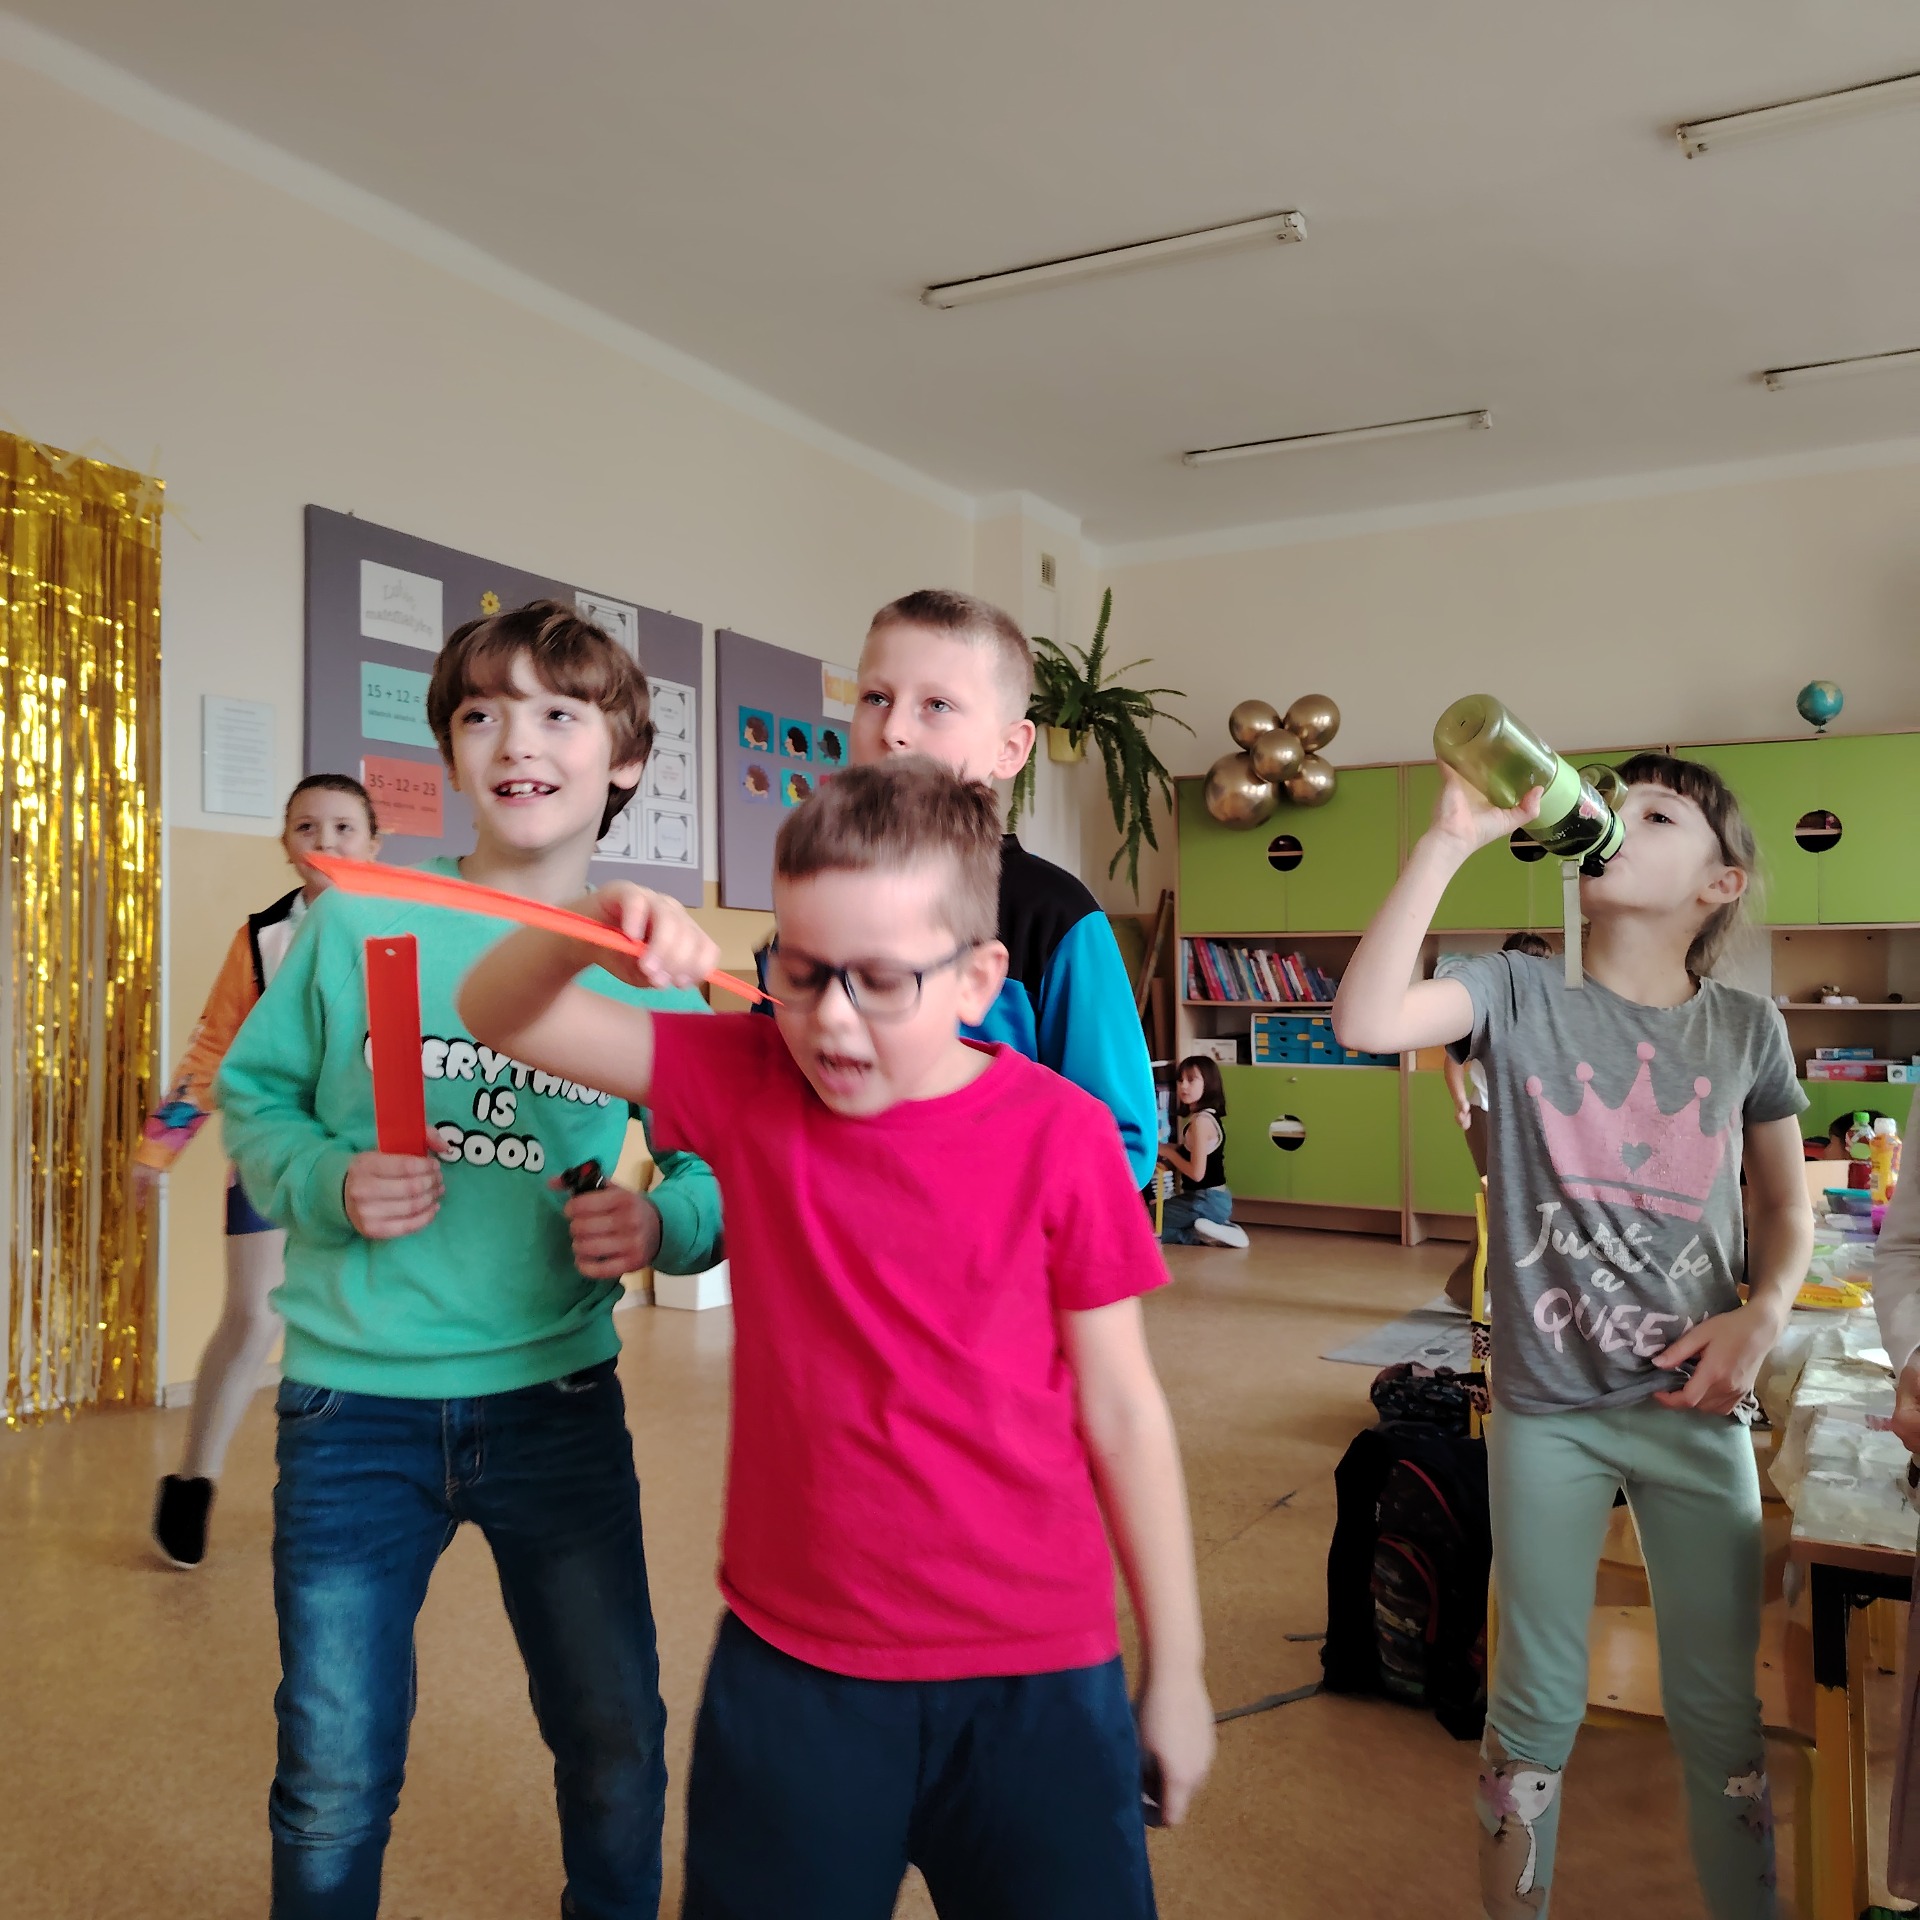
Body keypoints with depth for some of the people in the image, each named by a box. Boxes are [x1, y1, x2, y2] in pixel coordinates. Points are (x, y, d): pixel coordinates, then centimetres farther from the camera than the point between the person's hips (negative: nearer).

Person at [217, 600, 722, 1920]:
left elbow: (721, 1167, 3)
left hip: (560, 1400, 1)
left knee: (617, 1750, 15)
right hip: (356, 1403, 0)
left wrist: (663, 1224, -18)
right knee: (335, 1789, 12)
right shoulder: (357, 923, -5)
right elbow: (253, 1096, 4)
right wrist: (329, 1184, -15)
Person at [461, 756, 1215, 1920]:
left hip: (1033, 1679, -2)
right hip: (790, 1661, 2)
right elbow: (502, 1020, -2)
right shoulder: (746, 1086, -5)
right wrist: (595, 924, -24)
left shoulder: (1059, 1135, -12)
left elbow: (1120, 1407, -5)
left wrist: (1177, 1669, 3)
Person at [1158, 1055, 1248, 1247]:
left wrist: (1168, 1152, -10)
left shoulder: (1201, 1120, -20)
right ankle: (1211, 1230, 10)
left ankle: (1202, 1235, -6)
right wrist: (1173, 1148, 1)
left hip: (1207, 1202, -10)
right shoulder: (1206, 1116, 10)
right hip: (1214, 1199, 10)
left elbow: (1197, 1172, -22)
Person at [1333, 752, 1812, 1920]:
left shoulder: (1746, 1028, 2)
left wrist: (1764, 1314, -8)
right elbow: (1367, 1021, -25)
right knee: (1536, 1709, 12)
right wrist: (1451, 838, -25)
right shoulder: (1522, 996, -5)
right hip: (1547, 1410, -1)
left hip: (1696, 1409, 2)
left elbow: (1788, 1210, 12)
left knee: (1722, 1711, 14)